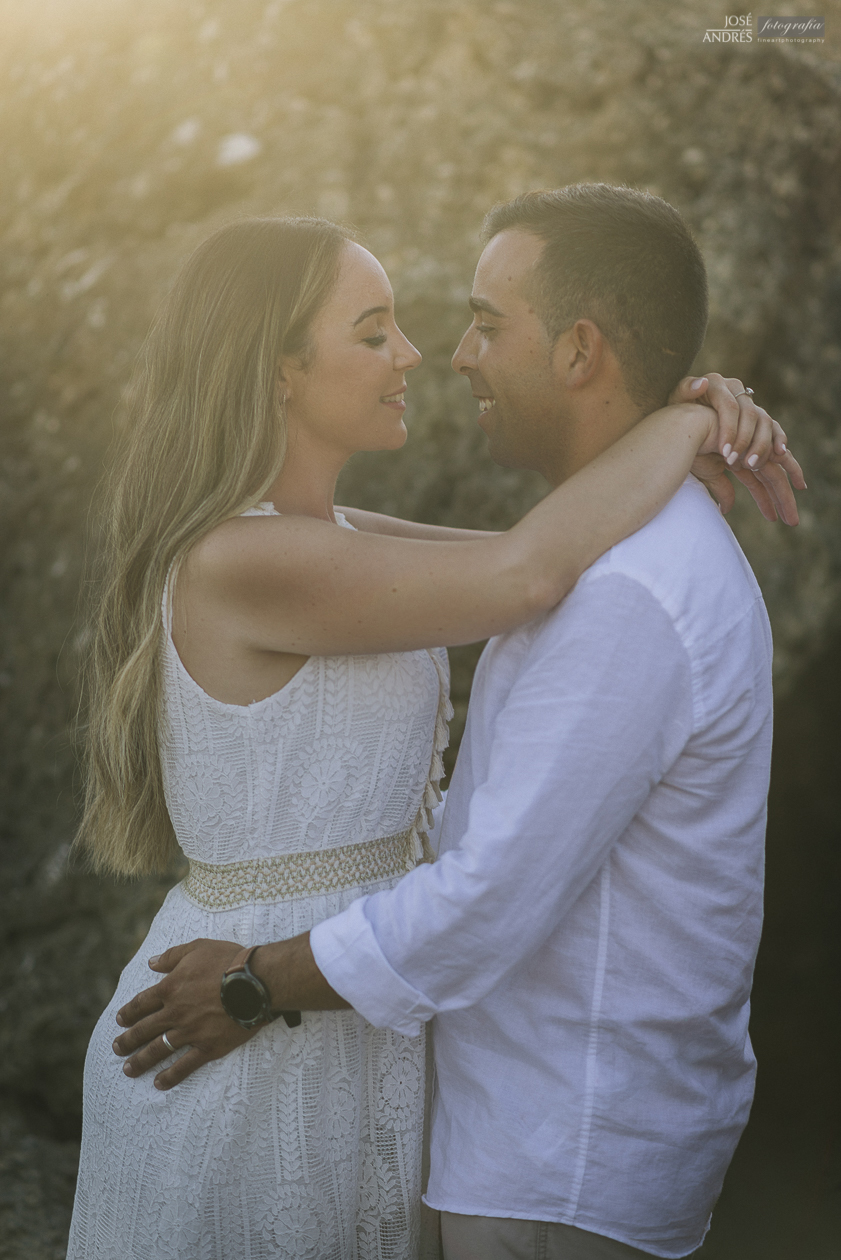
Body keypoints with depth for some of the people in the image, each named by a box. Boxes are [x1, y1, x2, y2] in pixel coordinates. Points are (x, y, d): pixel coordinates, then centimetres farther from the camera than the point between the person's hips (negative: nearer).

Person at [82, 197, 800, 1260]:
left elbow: (566, 546, 11)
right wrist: (689, 419, -14)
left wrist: (701, 439, -7)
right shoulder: (241, 563, -21)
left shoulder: (325, 543, 8)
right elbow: (526, 577, -29)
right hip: (258, 1054, -9)